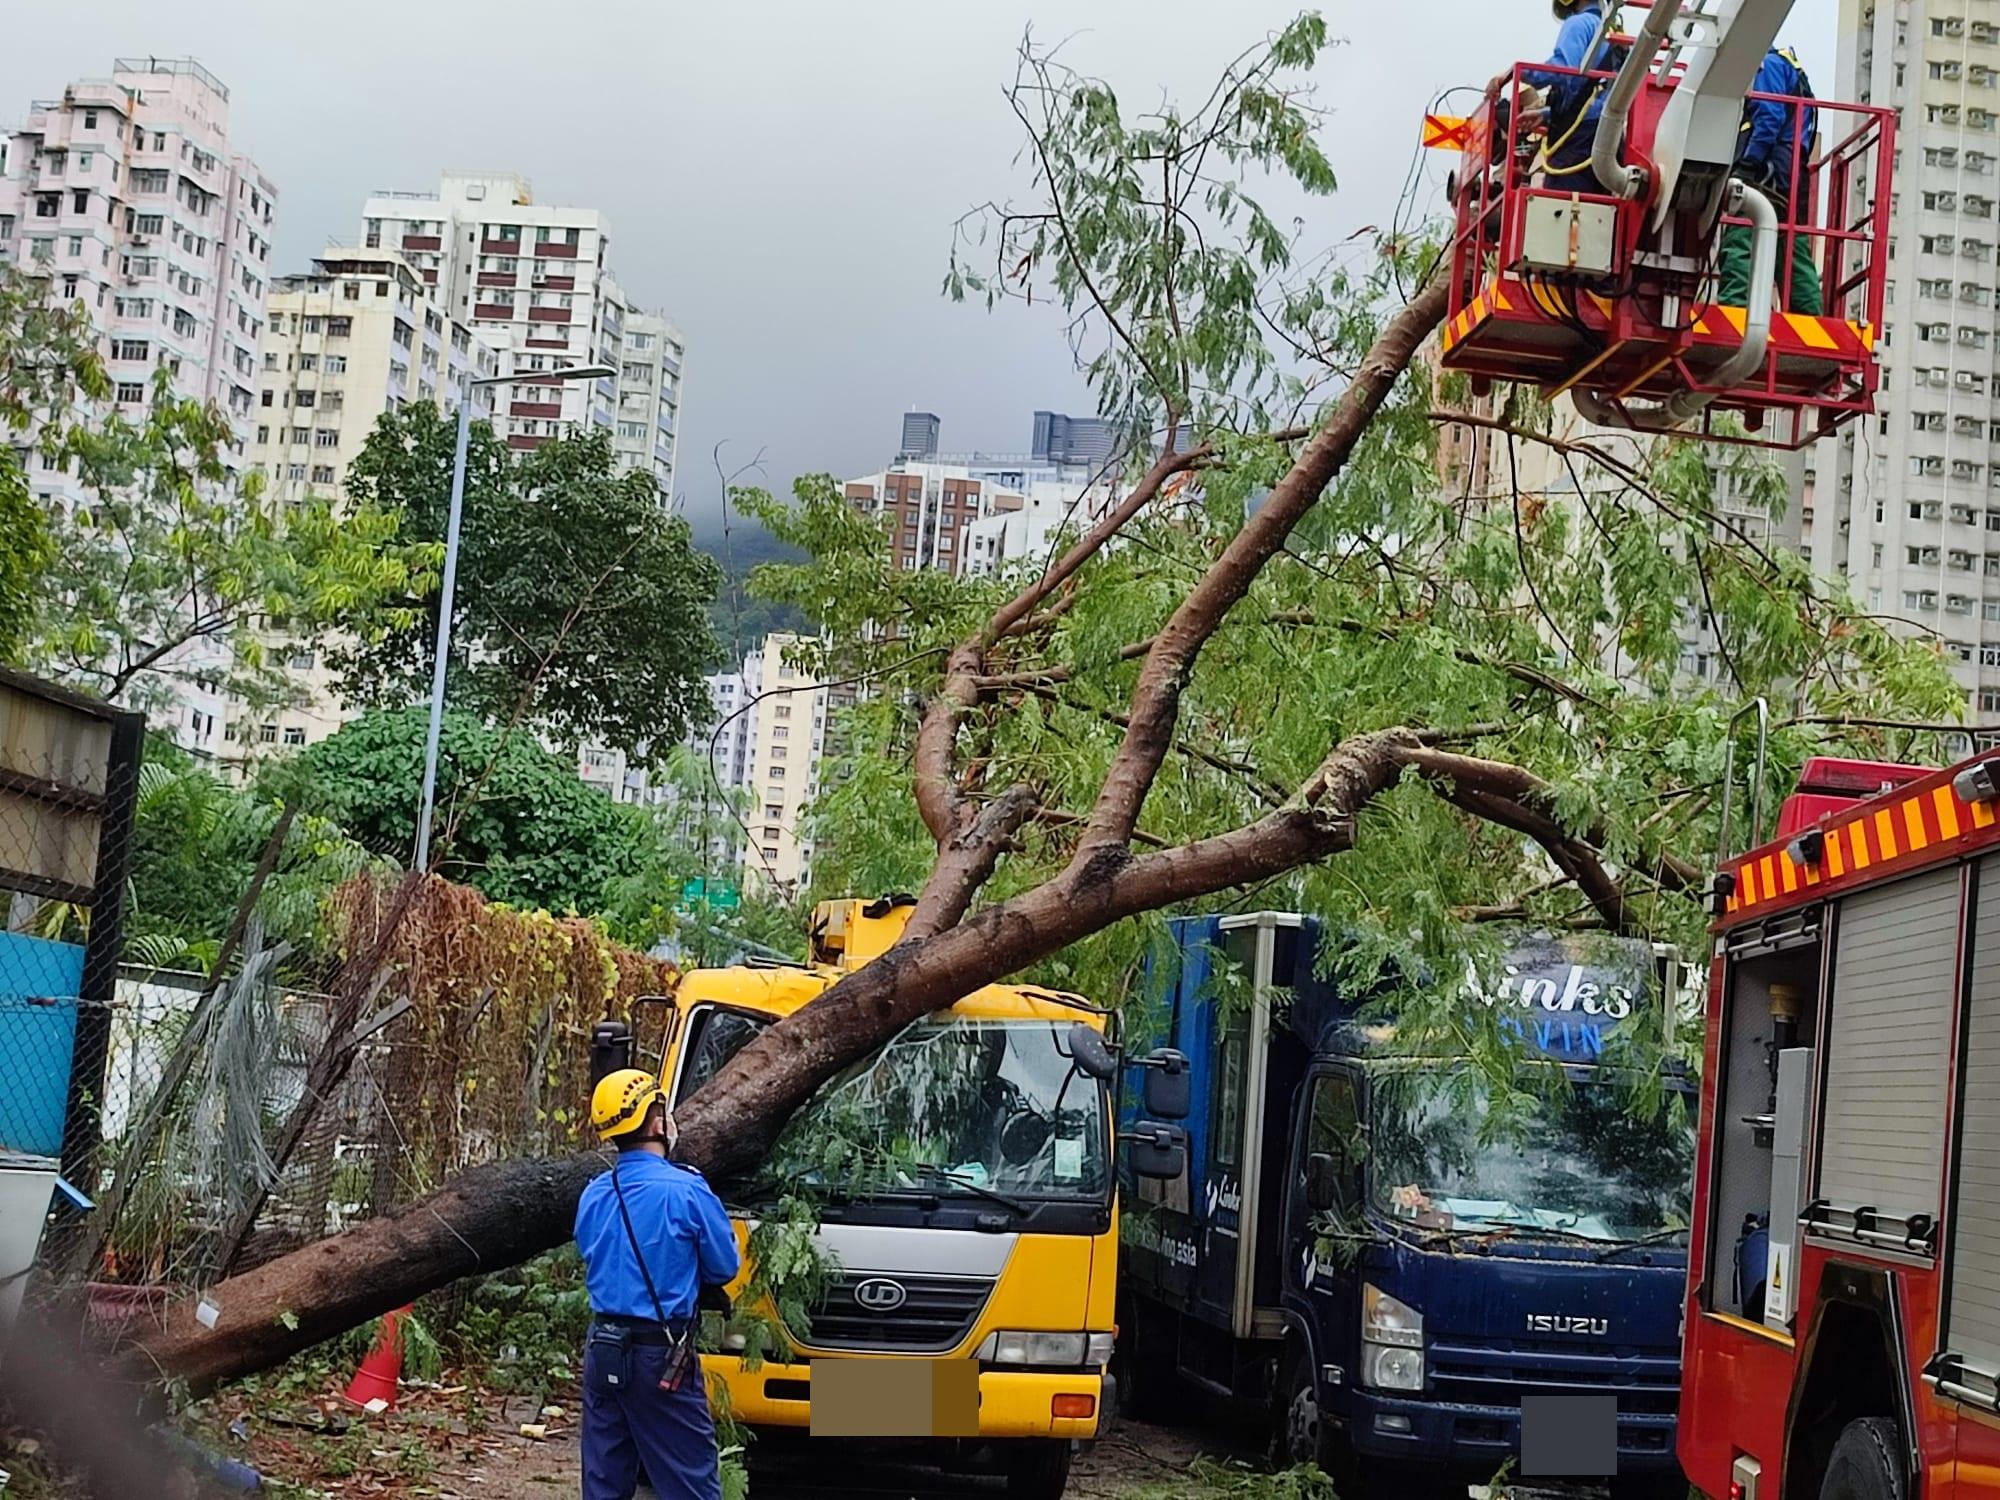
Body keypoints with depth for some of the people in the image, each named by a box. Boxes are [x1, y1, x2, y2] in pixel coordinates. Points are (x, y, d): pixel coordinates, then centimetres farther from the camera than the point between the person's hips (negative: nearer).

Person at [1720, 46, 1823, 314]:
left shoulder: (1768, 64, 2)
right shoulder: (1792, 72, 32)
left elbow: (1769, 118, -13)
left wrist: (1749, 162, -18)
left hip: (1766, 172, -10)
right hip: (1792, 177, 10)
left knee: (1740, 243, -19)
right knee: (1794, 252, 6)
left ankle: (1733, 307, -32)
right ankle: (1810, 316, 2)